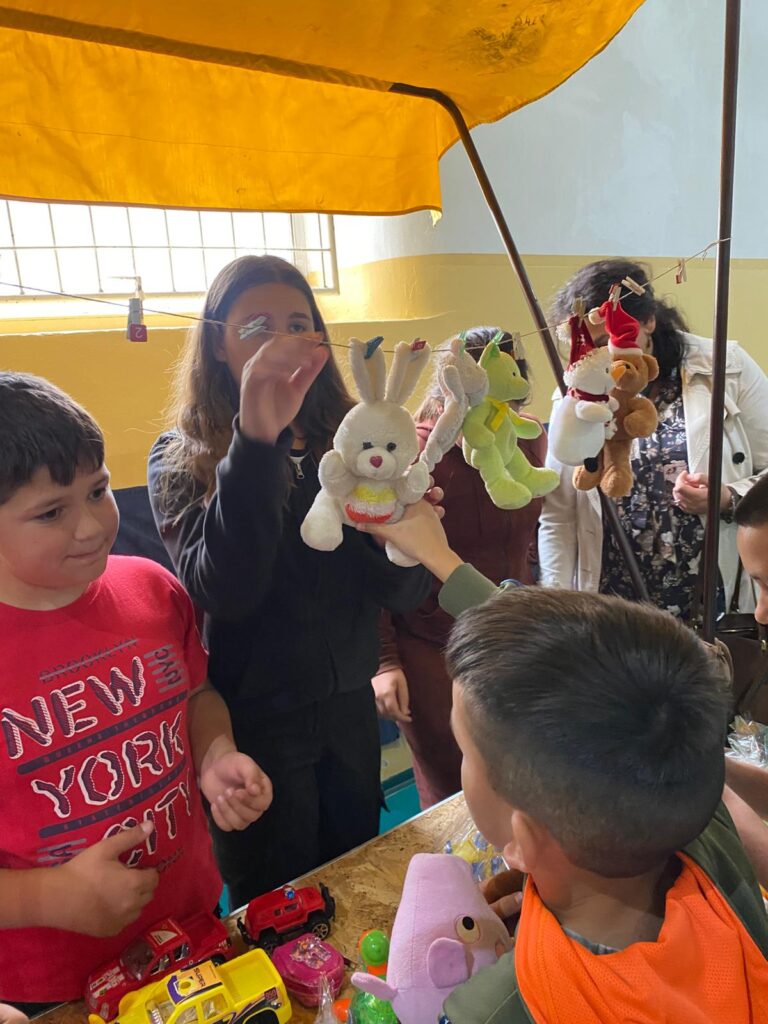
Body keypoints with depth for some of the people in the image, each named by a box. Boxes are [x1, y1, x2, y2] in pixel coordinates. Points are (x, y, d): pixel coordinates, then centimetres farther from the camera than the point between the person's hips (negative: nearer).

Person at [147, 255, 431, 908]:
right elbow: (223, 593, -28)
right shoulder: (181, 460, -11)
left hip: (350, 707, 4)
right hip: (254, 720, -3)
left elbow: (407, 595, -9)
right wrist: (256, 439, -38)